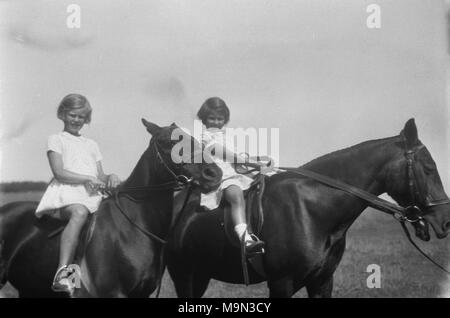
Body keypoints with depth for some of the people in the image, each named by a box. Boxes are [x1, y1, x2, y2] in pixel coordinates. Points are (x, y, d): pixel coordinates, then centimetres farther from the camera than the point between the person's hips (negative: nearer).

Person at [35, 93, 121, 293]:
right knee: (79, 213, -39)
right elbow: (59, 173, -2)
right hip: (66, 190, -6)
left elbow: (100, 177, 22)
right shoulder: (57, 140, 12)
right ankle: (62, 272, -53)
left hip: (91, 194, 7)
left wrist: (110, 178, -2)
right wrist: (88, 179, -12)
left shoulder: (91, 145, 29)